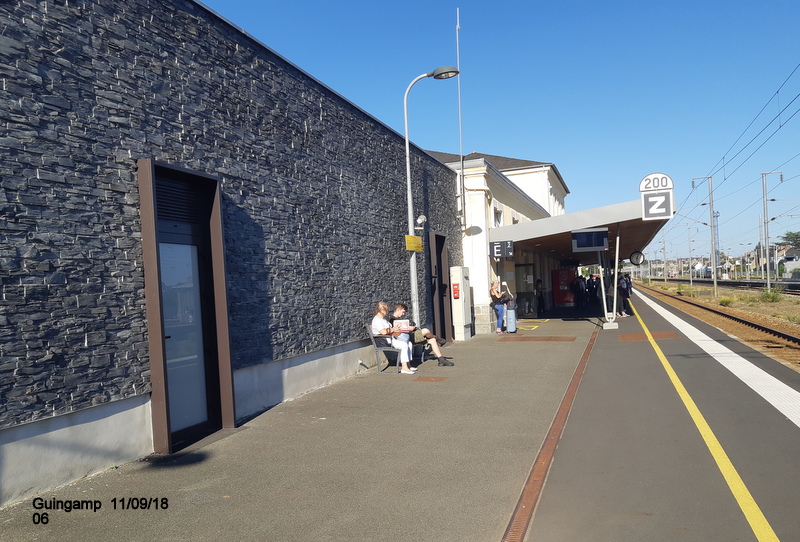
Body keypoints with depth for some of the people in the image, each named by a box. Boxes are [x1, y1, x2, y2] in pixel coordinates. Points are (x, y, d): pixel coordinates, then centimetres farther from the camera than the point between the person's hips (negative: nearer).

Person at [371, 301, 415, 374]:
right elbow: (383, 331, -27)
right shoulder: (376, 320, -14)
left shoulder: (383, 319, 21)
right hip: (385, 341, -11)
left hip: (391, 338, 11)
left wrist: (395, 328, 11)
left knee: (409, 344, 2)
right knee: (404, 345, -25)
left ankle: (407, 365, 2)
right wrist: (393, 329, -13)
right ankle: (404, 368, -25)